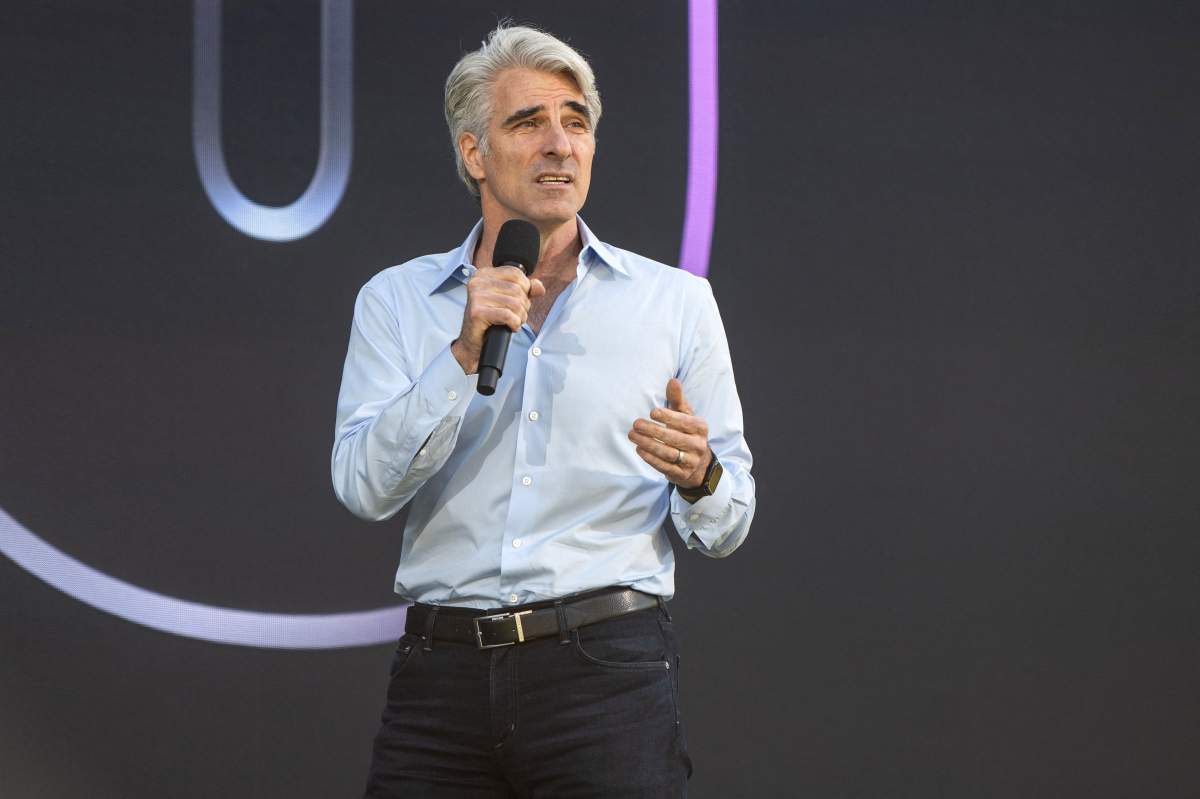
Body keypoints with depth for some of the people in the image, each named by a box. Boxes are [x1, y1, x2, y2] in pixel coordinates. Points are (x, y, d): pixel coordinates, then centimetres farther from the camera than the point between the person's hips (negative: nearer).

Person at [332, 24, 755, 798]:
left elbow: (728, 527, 9)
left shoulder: (676, 301, 8)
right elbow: (366, 487, -4)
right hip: (443, 674, 1)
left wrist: (699, 478, -13)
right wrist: (465, 353, -15)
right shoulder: (397, 300, 9)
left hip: (607, 669, -1)